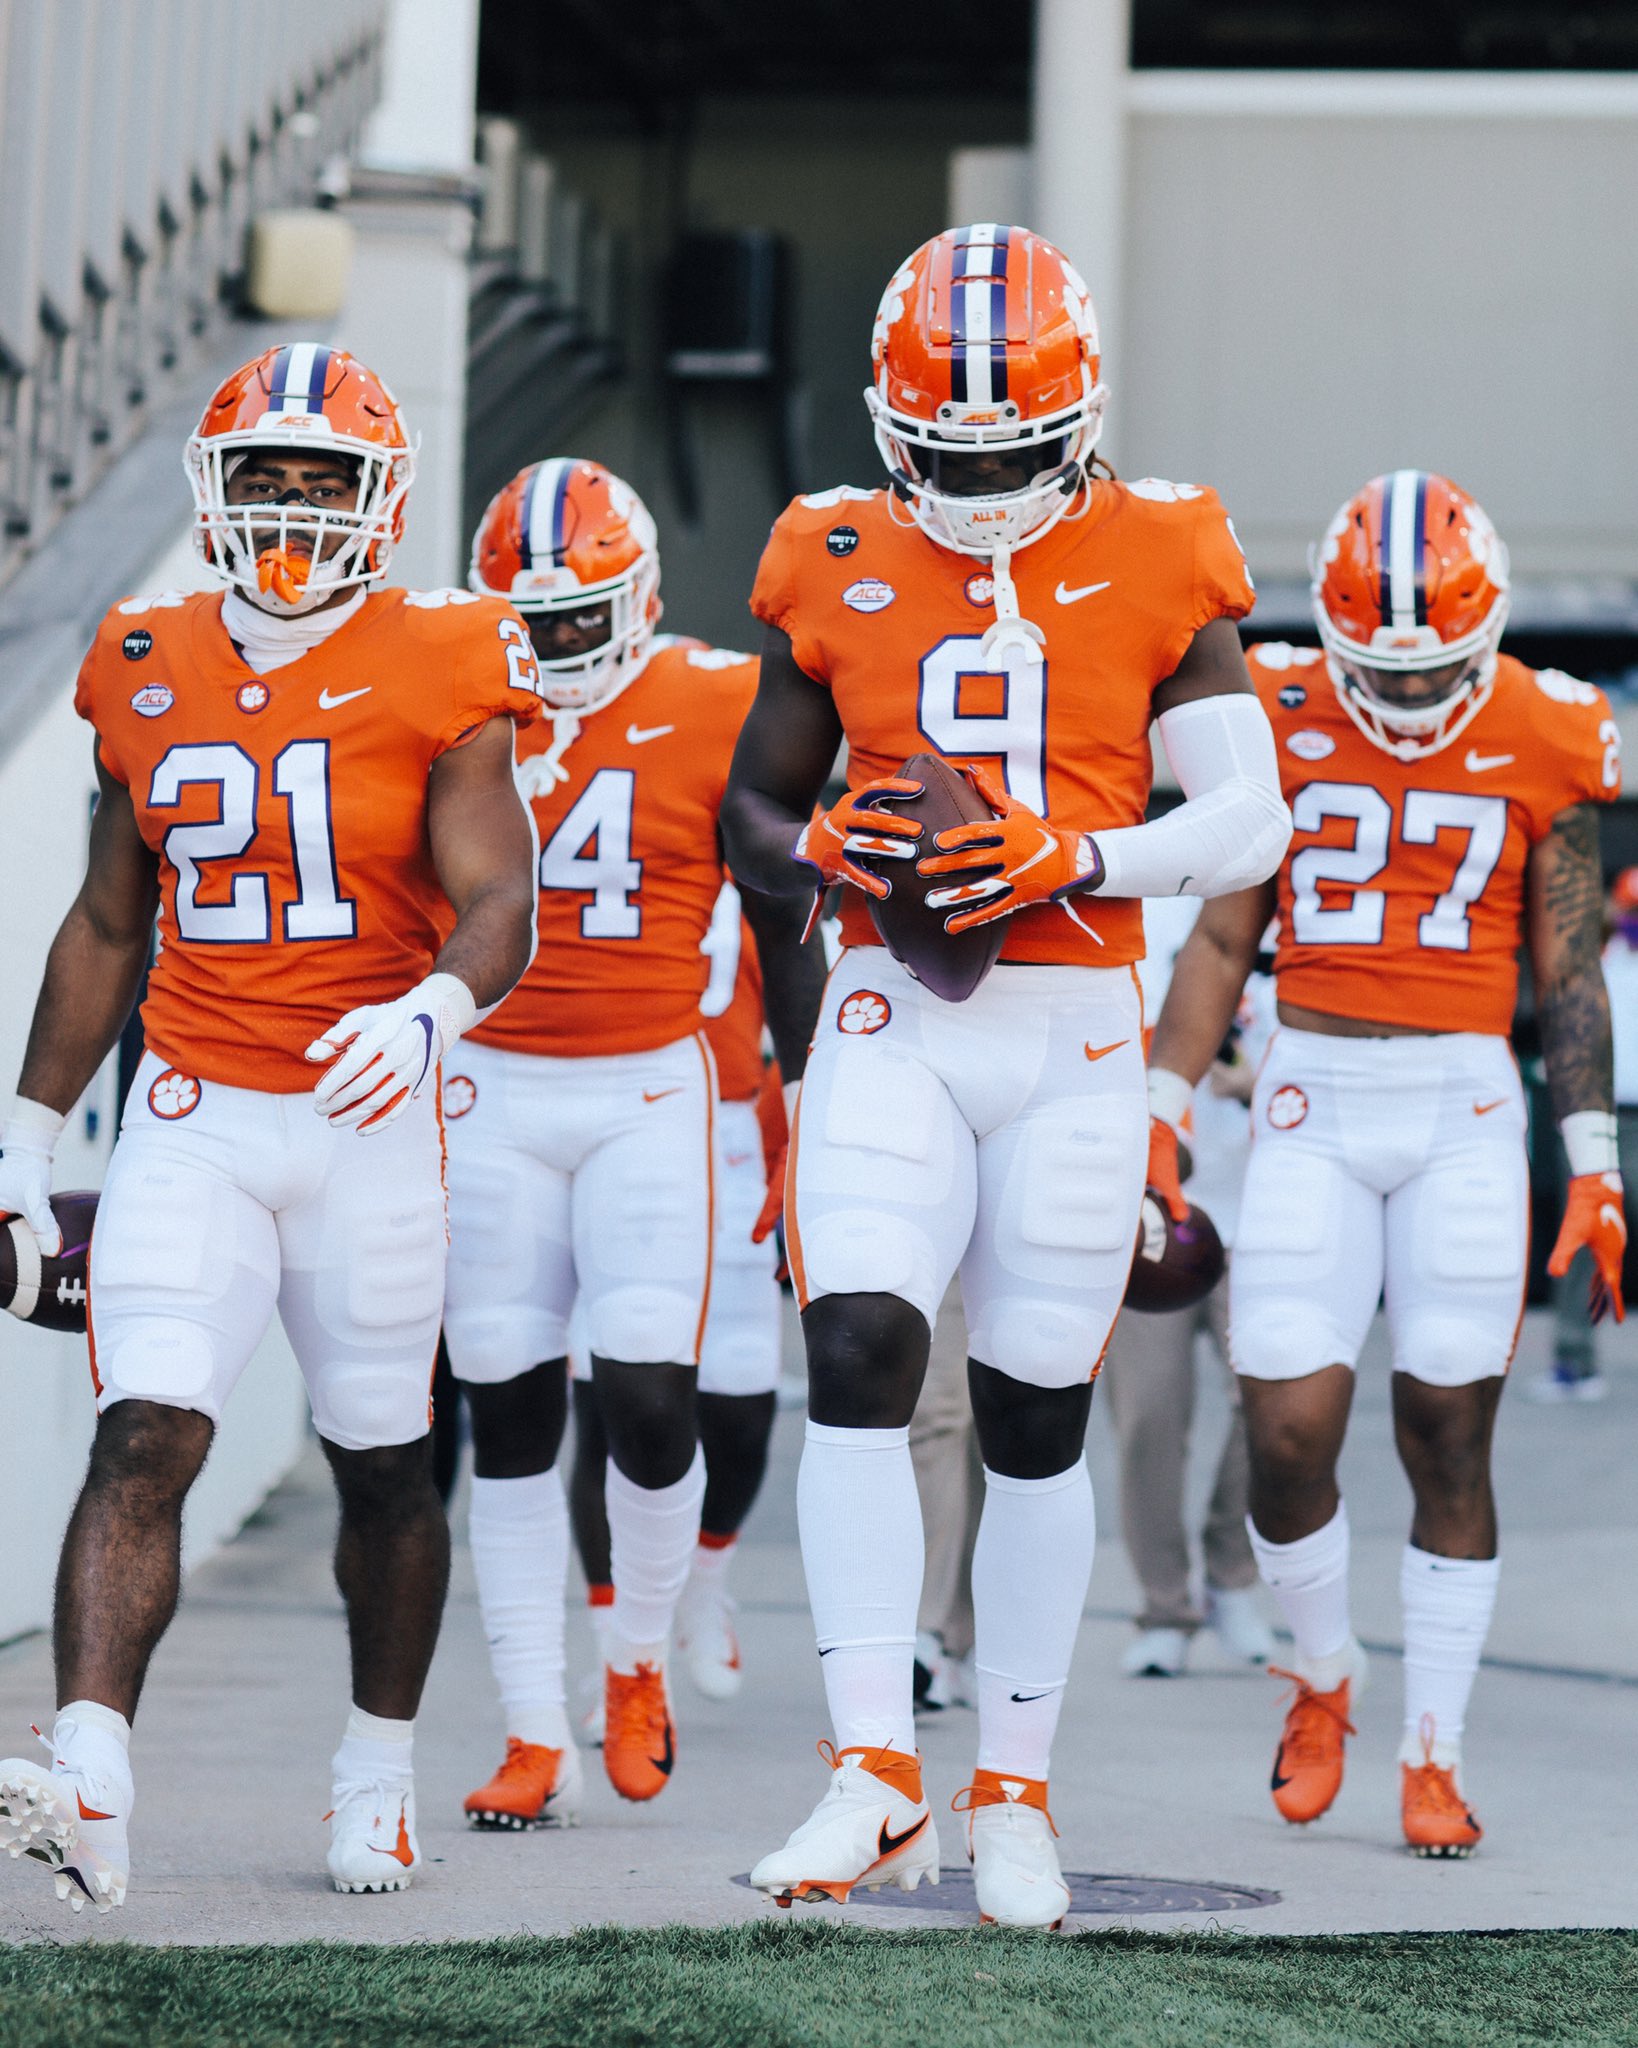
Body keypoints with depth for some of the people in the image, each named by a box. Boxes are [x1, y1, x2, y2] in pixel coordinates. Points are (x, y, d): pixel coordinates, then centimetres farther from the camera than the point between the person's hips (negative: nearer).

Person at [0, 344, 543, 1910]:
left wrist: (433, 1011, -34)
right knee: (144, 1439, -14)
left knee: (380, 1467, 10)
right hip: (191, 1118, 2)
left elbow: (497, 905, -12)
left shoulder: (437, 680, -4)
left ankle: (379, 1766, 30)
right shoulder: (149, 673, 7)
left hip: (368, 1119, -2)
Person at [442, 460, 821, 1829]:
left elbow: (784, 941, 5)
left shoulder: (717, 714, -2)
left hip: (649, 1095, -2)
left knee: (652, 1401, -12)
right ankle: (535, 1738, 9)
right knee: (508, 1416, 2)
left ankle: (641, 1664, 16)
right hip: (491, 1095, 2)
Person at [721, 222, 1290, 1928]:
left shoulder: (1154, 567, 0)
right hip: (892, 1024, 1)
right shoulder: (836, 569, 5)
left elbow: (1251, 820, -2)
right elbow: (751, 802, 13)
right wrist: (818, 851, -9)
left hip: (1075, 1031, -1)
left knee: (1034, 1417, 5)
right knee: (856, 1359, -17)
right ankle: (874, 1774, -14)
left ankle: (1012, 1793, 18)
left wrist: (1075, 856, -17)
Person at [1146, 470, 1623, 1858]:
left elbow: (1568, 975, 5)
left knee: (1448, 1440, 0)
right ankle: (1325, 1676, 21)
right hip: (1313, 1102, 1)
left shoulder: (1544, 744, 0)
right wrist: (1160, 1117, 2)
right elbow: (1221, 939, 7)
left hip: (1466, 1111, 0)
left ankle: (1434, 1755, 10)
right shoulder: (1280, 719, 1)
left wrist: (1595, 1168, 1)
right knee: (1288, 1433, -7)